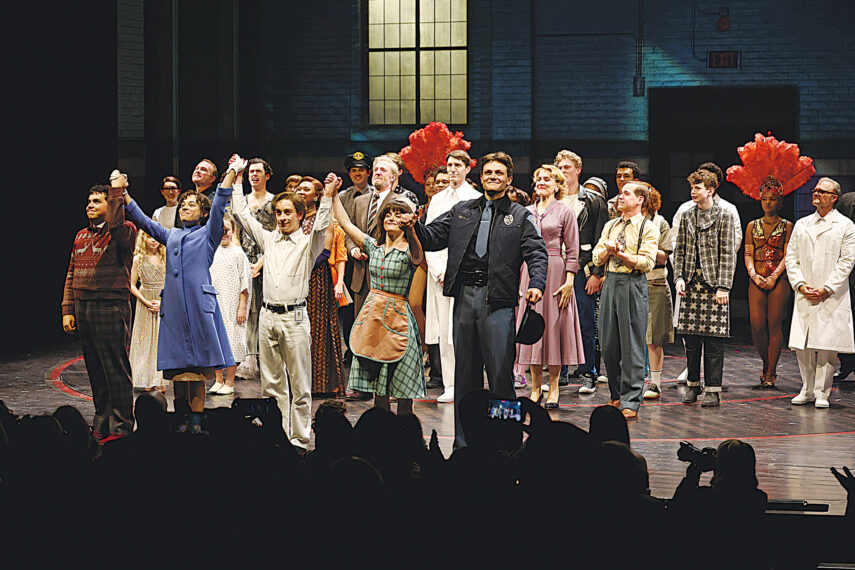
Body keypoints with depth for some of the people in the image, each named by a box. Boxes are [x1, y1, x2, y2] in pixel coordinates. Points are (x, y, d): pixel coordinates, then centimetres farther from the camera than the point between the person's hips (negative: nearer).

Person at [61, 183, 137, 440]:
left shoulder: (123, 232, -3)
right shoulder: (81, 236, 17)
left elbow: (116, 224, -28)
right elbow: (71, 275, 18)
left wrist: (117, 192, -23)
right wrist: (67, 310, 12)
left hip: (111, 307, -7)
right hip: (83, 308, 7)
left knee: (116, 369, -5)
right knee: (95, 370, 12)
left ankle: (121, 426, -1)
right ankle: (101, 424, 20)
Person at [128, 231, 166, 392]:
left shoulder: (166, 258, 4)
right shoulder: (138, 259, 2)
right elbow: (132, 285, 3)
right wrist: (146, 302, -8)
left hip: (165, 303, 1)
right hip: (145, 303, -1)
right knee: (145, 339, -1)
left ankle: (160, 380, 2)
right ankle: (147, 380, 3)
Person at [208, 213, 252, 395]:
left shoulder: (238, 253, -5)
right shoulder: (212, 253, 10)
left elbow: (245, 283, -6)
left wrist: (242, 307, -11)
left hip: (232, 306, -5)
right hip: (214, 307, 5)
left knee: (231, 342, -3)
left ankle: (229, 382, 3)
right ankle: (218, 380, 15)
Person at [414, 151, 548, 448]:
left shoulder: (521, 217, 9)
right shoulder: (461, 211, 17)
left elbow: (537, 253, -2)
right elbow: (431, 238, 13)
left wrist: (536, 285, -20)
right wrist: (414, 225, -9)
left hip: (498, 300, -3)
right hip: (464, 296, 3)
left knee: (500, 373, -6)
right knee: (465, 372, 8)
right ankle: (463, 442, 15)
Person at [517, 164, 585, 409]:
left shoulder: (565, 212, 1)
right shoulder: (527, 212, 13)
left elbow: (572, 251, -2)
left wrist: (569, 281, -10)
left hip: (555, 272, -4)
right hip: (529, 271, 4)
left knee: (554, 326, -2)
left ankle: (553, 389, 4)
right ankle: (535, 388, 9)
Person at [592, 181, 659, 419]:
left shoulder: (648, 228, -1)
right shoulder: (610, 226, 16)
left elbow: (647, 262, -9)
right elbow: (597, 258, 13)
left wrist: (621, 253, -17)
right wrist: (609, 249, -7)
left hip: (633, 285, -6)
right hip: (610, 282, 6)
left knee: (632, 344, -5)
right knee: (608, 343, 7)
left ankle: (630, 402, -3)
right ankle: (616, 395, 21)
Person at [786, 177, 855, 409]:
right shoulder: (801, 225, 15)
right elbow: (791, 258, 12)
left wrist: (826, 289, -11)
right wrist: (800, 284, -3)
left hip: (831, 297, -4)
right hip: (804, 296, 4)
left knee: (826, 346, -6)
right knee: (802, 346, 2)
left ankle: (821, 393, 2)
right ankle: (807, 390, 15)